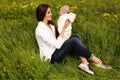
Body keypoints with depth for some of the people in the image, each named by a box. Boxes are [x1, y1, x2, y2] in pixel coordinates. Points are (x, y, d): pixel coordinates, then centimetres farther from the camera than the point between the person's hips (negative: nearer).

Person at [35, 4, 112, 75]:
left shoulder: (50, 25, 11)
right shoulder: (40, 30, -19)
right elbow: (57, 45, -22)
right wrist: (64, 28, -21)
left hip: (56, 51, 9)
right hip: (51, 58, -9)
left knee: (76, 36, -10)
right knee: (74, 40, -25)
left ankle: (84, 63, -24)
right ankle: (97, 61, -19)